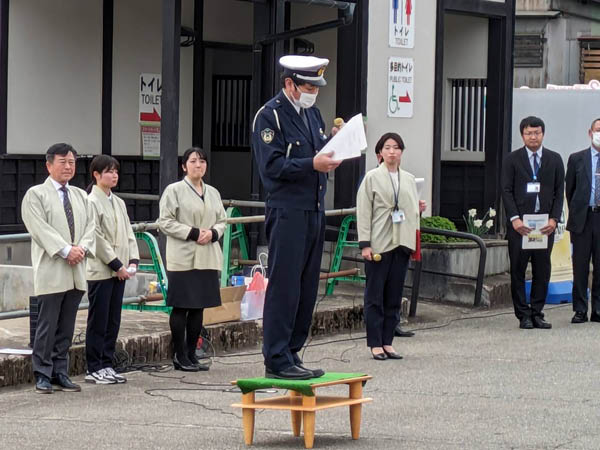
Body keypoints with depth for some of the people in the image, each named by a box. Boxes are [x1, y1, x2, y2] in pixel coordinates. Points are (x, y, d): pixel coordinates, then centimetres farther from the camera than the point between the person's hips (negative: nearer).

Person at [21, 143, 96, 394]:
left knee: (66, 327, 8)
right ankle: (42, 375, 1)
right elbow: (40, 229, -12)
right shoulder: (36, 195, -1)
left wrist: (82, 248, -9)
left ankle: (60, 374, 13)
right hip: (51, 272, -6)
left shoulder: (80, 196, 18)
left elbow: (90, 226, 11)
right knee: (47, 325, -5)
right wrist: (65, 250, -19)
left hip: (76, 271, 6)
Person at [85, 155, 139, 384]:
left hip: (119, 270, 7)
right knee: (98, 321, -3)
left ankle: (106, 365, 16)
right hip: (100, 270, -7)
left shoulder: (119, 203, 15)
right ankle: (94, 369, 2)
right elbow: (97, 238, -15)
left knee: (113, 321, 9)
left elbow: (128, 234, 15)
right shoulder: (91, 202, -10)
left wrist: (133, 260, 0)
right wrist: (116, 264, -15)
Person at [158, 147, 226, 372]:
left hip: (207, 259, 5)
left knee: (199, 308, 7)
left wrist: (212, 233, -5)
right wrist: (193, 233, -16)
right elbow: (165, 222, -8)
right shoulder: (174, 191, -3)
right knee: (181, 308, -2)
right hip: (183, 258, -5)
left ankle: (191, 354, 15)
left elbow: (222, 221, 18)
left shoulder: (213, 193, 14)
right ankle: (180, 356, 4)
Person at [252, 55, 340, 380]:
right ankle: (277, 361, -5)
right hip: (287, 212, -8)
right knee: (284, 286, -8)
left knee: (307, 288, 10)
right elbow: (272, 166, -15)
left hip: (315, 211, 8)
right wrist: (312, 164, -23)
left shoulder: (312, 113, 18)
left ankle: (291, 353, 17)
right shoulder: (269, 116, -8)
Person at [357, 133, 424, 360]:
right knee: (375, 296, 0)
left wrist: (419, 209, 0)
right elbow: (364, 212, -5)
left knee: (394, 296, 7)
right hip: (379, 244, -5)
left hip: (401, 244, 5)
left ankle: (387, 342, 13)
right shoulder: (372, 178, -1)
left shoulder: (409, 179, 12)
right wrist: (365, 243, -11)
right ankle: (375, 344, 4)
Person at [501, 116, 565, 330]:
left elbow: (559, 192, 7)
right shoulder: (512, 159, 4)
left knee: (542, 270, 3)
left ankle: (537, 313, 10)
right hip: (520, 224, -2)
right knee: (518, 270, 0)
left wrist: (554, 219, -5)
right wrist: (514, 219, -12)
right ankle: (523, 315, 5)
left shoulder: (554, 160, 10)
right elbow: (506, 191, 0)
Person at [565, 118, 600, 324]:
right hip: (583, 218, 0)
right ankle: (580, 310, 7)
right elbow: (569, 189, 12)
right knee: (580, 266, 2)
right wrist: (575, 212, 9)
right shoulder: (576, 159, 6)